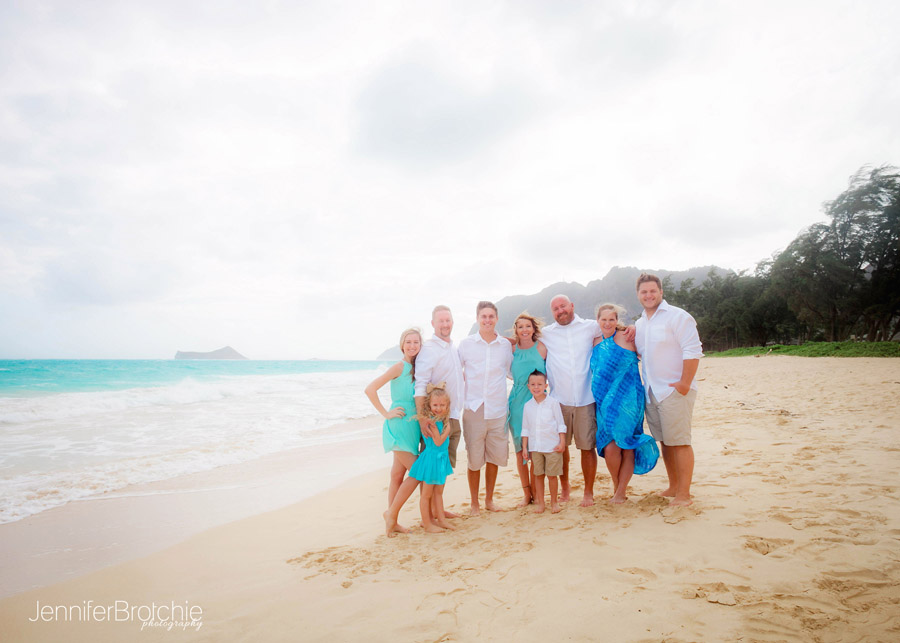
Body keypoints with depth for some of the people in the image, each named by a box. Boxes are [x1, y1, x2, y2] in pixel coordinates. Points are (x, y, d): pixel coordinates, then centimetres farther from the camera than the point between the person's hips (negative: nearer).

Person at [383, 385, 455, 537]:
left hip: (442, 458, 8)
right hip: (431, 458, -8)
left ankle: (441, 519, 31)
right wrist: (447, 430, -22)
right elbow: (438, 442, -22)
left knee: (438, 491, 19)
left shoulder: (444, 419, 2)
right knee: (427, 494, 6)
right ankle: (427, 524, 17)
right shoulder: (430, 420, -20)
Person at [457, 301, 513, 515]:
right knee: (474, 459, 3)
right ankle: (474, 503, 21)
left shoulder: (506, 345, 7)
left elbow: (512, 370, 20)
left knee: (495, 457, 10)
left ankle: (489, 499, 28)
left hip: (498, 409, 2)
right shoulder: (465, 344, 2)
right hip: (473, 409, -2)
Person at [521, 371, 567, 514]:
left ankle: (554, 502, 19)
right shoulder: (527, 406, 5)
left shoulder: (553, 403, -3)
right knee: (538, 475, 9)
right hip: (535, 447, 3)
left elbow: (561, 424, 0)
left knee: (552, 475, 3)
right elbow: (525, 428, 10)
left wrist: (562, 442, -5)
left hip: (552, 446, -2)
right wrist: (524, 447, 7)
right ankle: (540, 503, 21)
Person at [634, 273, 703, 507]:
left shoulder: (677, 316, -8)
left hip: (675, 390, -7)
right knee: (665, 441, 13)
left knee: (679, 442, -4)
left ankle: (684, 494, 4)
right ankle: (673, 486, 25)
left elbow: (693, 351, -14)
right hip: (651, 391, 7)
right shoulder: (639, 324, 15)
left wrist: (684, 384, -17)